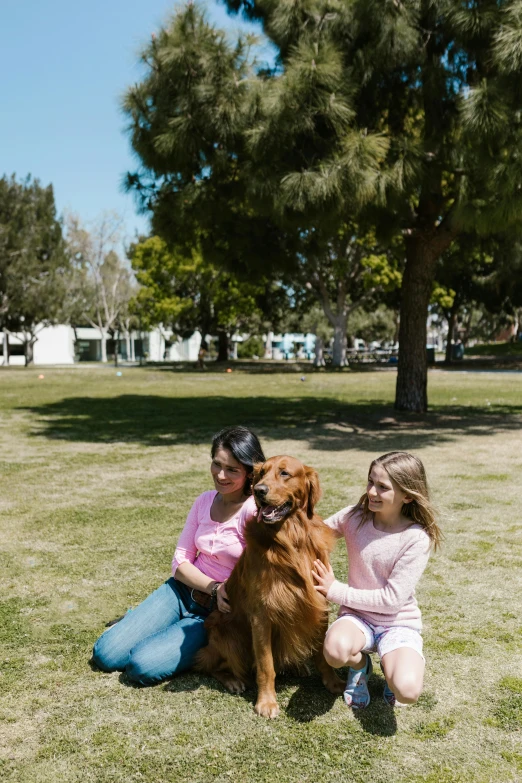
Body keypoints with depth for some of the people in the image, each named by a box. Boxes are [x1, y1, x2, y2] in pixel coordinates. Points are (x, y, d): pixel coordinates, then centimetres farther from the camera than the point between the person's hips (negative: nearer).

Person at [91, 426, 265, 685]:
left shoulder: (255, 511, -17)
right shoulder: (205, 501, 2)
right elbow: (180, 561, 0)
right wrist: (213, 588, -14)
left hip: (218, 613, -4)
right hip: (184, 591, 5)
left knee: (143, 666, -22)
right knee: (105, 655, -7)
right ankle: (140, 619, 21)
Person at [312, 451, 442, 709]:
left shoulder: (417, 539, -17)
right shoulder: (354, 517, -8)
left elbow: (392, 599, -18)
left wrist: (336, 591, -16)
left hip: (399, 623, -2)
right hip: (357, 615, 2)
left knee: (407, 691, -29)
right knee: (336, 649, -34)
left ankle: (393, 665, 9)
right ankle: (360, 664, 5)